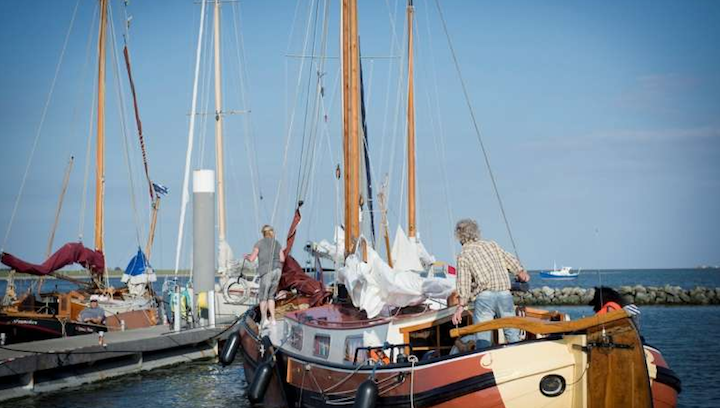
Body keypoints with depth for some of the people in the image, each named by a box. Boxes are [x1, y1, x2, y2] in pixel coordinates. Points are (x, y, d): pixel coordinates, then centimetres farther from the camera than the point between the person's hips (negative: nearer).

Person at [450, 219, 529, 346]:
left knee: (482, 336, -4)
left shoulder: (463, 255, 4)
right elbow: (513, 262, 19)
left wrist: (461, 307, -1)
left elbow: (464, 284, -3)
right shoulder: (492, 245, 17)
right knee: (512, 334, 11)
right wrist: (522, 275, 36)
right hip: (505, 294, 4)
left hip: (484, 295, -4)